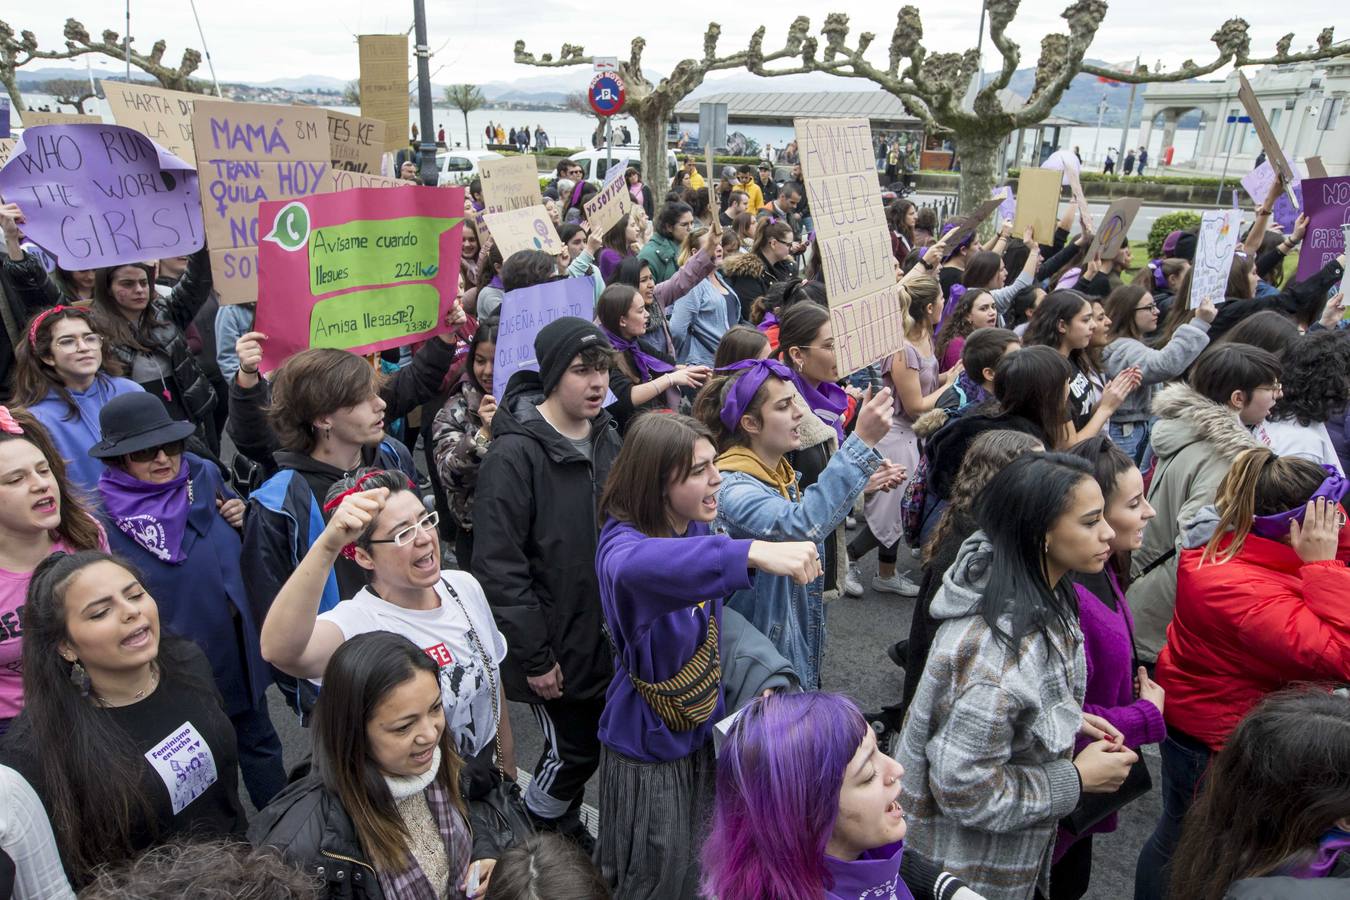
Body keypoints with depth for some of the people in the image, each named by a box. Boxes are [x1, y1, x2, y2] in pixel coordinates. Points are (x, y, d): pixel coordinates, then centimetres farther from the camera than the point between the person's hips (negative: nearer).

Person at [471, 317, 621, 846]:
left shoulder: (607, 439, 3)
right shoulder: (515, 455, -20)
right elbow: (499, 566, -20)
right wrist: (534, 656, -17)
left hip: (611, 640, 7)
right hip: (558, 647, -6)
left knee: (601, 745, 18)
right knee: (573, 752, 6)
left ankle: (564, 828, 44)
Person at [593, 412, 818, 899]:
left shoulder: (698, 530, -7)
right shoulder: (622, 542, -28)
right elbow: (633, 568, -56)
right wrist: (751, 552, -65)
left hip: (702, 730, 7)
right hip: (649, 742, -7)